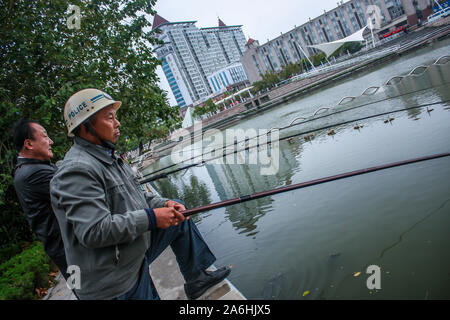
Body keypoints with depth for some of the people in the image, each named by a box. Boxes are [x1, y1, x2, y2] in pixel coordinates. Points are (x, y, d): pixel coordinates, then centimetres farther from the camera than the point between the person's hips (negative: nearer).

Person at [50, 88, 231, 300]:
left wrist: (164, 204, -2)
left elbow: (134, 197, 16)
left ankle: (196, 279, 26)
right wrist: (150, 218, -24)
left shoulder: (107, 157, 8)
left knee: (181, 221, 15)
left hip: (136, 254, 10)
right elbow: (94, 231, -31)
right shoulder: (76, 171, -25)